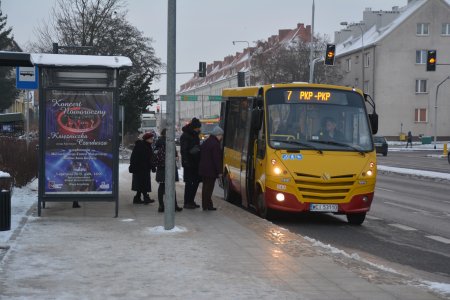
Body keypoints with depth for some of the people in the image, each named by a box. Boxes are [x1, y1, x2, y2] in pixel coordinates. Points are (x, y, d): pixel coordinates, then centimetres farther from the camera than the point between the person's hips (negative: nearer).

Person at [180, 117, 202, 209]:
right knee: (189, 182, -4)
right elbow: (184, 150, -18)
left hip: (195, 163, 9)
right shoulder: (185, 136, -12)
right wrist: (186, 162, -24)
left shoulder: (195, 135, 14)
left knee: (196, 181, 11)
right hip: (189, 163, -9)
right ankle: (187, 203, 2)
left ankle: (191, 201, 19)